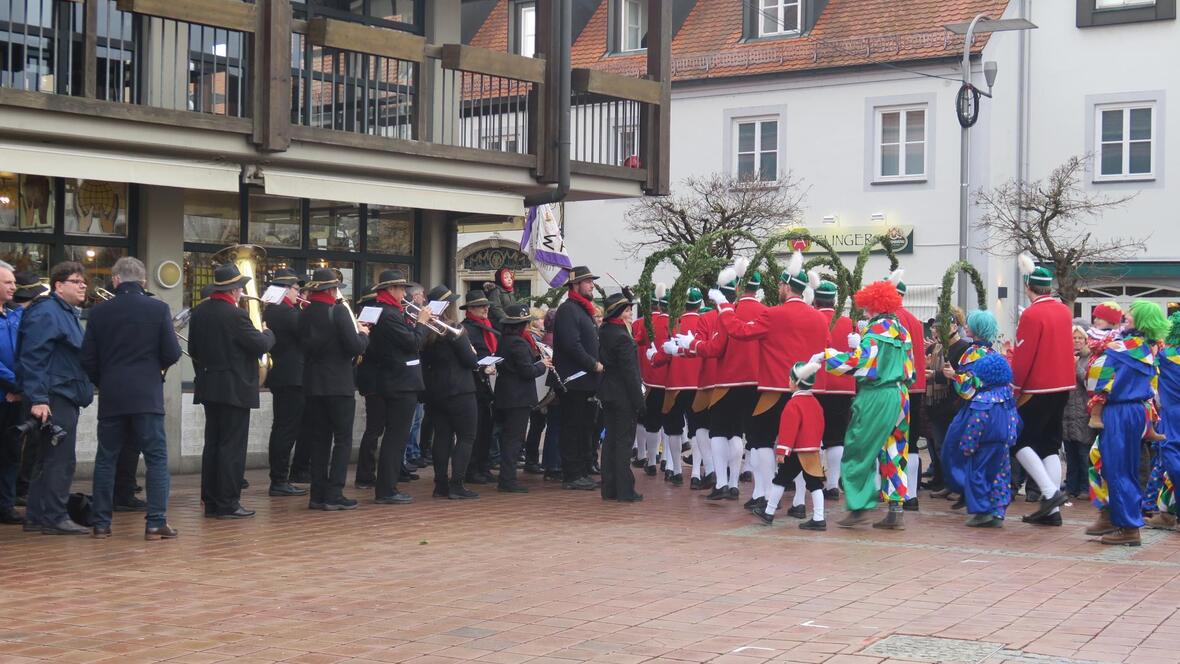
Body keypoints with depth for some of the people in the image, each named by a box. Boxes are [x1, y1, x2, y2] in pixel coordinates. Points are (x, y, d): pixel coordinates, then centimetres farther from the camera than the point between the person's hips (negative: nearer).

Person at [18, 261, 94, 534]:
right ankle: (55, 517, -5)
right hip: (54, 398, -10)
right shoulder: (46, 313, -12)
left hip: (67, 397, 10)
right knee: (60, 459, -9)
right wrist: (37, 399, -24)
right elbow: (31, 357, -19)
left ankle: (36, 517, 18)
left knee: (49, 460, 13)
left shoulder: (70, 314, 19)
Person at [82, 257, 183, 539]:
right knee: (156, 459, 3)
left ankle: (101, 523, 12)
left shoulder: (99, 311, 1)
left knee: (106, 460, 11)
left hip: (111, 398, 2)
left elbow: (88, 359, 2)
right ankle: (156, 523, -3)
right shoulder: (158, 309, -4)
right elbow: (172, 354, -6)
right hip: (147, 396, -2)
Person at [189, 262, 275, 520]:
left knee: (213, 443, 12)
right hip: (235, 388, -8)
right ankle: (227, 503, -1)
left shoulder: (199, 312, 6)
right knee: (232, 446, -3)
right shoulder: (235, 315, -18)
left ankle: (210, 501, 16)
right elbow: (261, 345, -16)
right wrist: (268, 332, 5)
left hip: (208, 386, 8)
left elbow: (193, 349, 14)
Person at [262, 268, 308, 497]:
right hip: (292, 377, -10)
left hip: (278, 376, 10)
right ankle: (280, 481, -5)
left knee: (282, 429, 14)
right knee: (288, 430, -6)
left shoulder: (270, 310, 13)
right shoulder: (288, 312, -16)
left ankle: (278, 480, 19)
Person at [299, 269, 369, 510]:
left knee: (319, 438, 11)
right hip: (339, 384, -6)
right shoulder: (339, 312, -13)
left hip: (313, 384, 6)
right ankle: (334, 495, -5)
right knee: (343, 440, 0)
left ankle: (317, 494, 11)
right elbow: (356, 348, -18)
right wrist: (363, 334, 4)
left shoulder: (305, 315, 6)